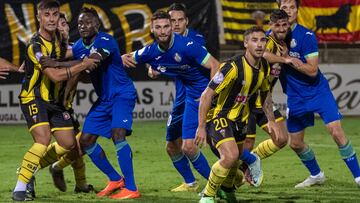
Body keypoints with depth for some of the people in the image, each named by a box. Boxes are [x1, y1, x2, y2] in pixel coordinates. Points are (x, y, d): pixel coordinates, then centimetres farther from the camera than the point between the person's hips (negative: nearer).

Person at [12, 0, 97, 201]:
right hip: (34, 99, -8)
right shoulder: (36, 46, -22)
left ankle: (29, 167, 25)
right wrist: (83, 65, -22)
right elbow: (55, 75, -28)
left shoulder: (58, 38, 4)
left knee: (69, 143, 6)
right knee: (43, 140, -26)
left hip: (55, 100, 8)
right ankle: (20, 189, -23)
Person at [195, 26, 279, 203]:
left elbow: (265, 93, 19)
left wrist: (270, 119, 13)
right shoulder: (233, 67, -28)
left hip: (238, 118, 8)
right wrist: (201, 127, -25)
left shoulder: (265, 67, -3)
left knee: (236, 157, 18)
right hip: (218, 115, -8)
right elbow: (206, 95, -25)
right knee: (230, 156, -25)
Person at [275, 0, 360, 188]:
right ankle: (316, 175, 33)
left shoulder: (306, 36, -16)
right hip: (295, 97, 5)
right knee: (295, 144, 9)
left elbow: (312, 70, -19)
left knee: (336, 132, -18)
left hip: (317, 91, -5)